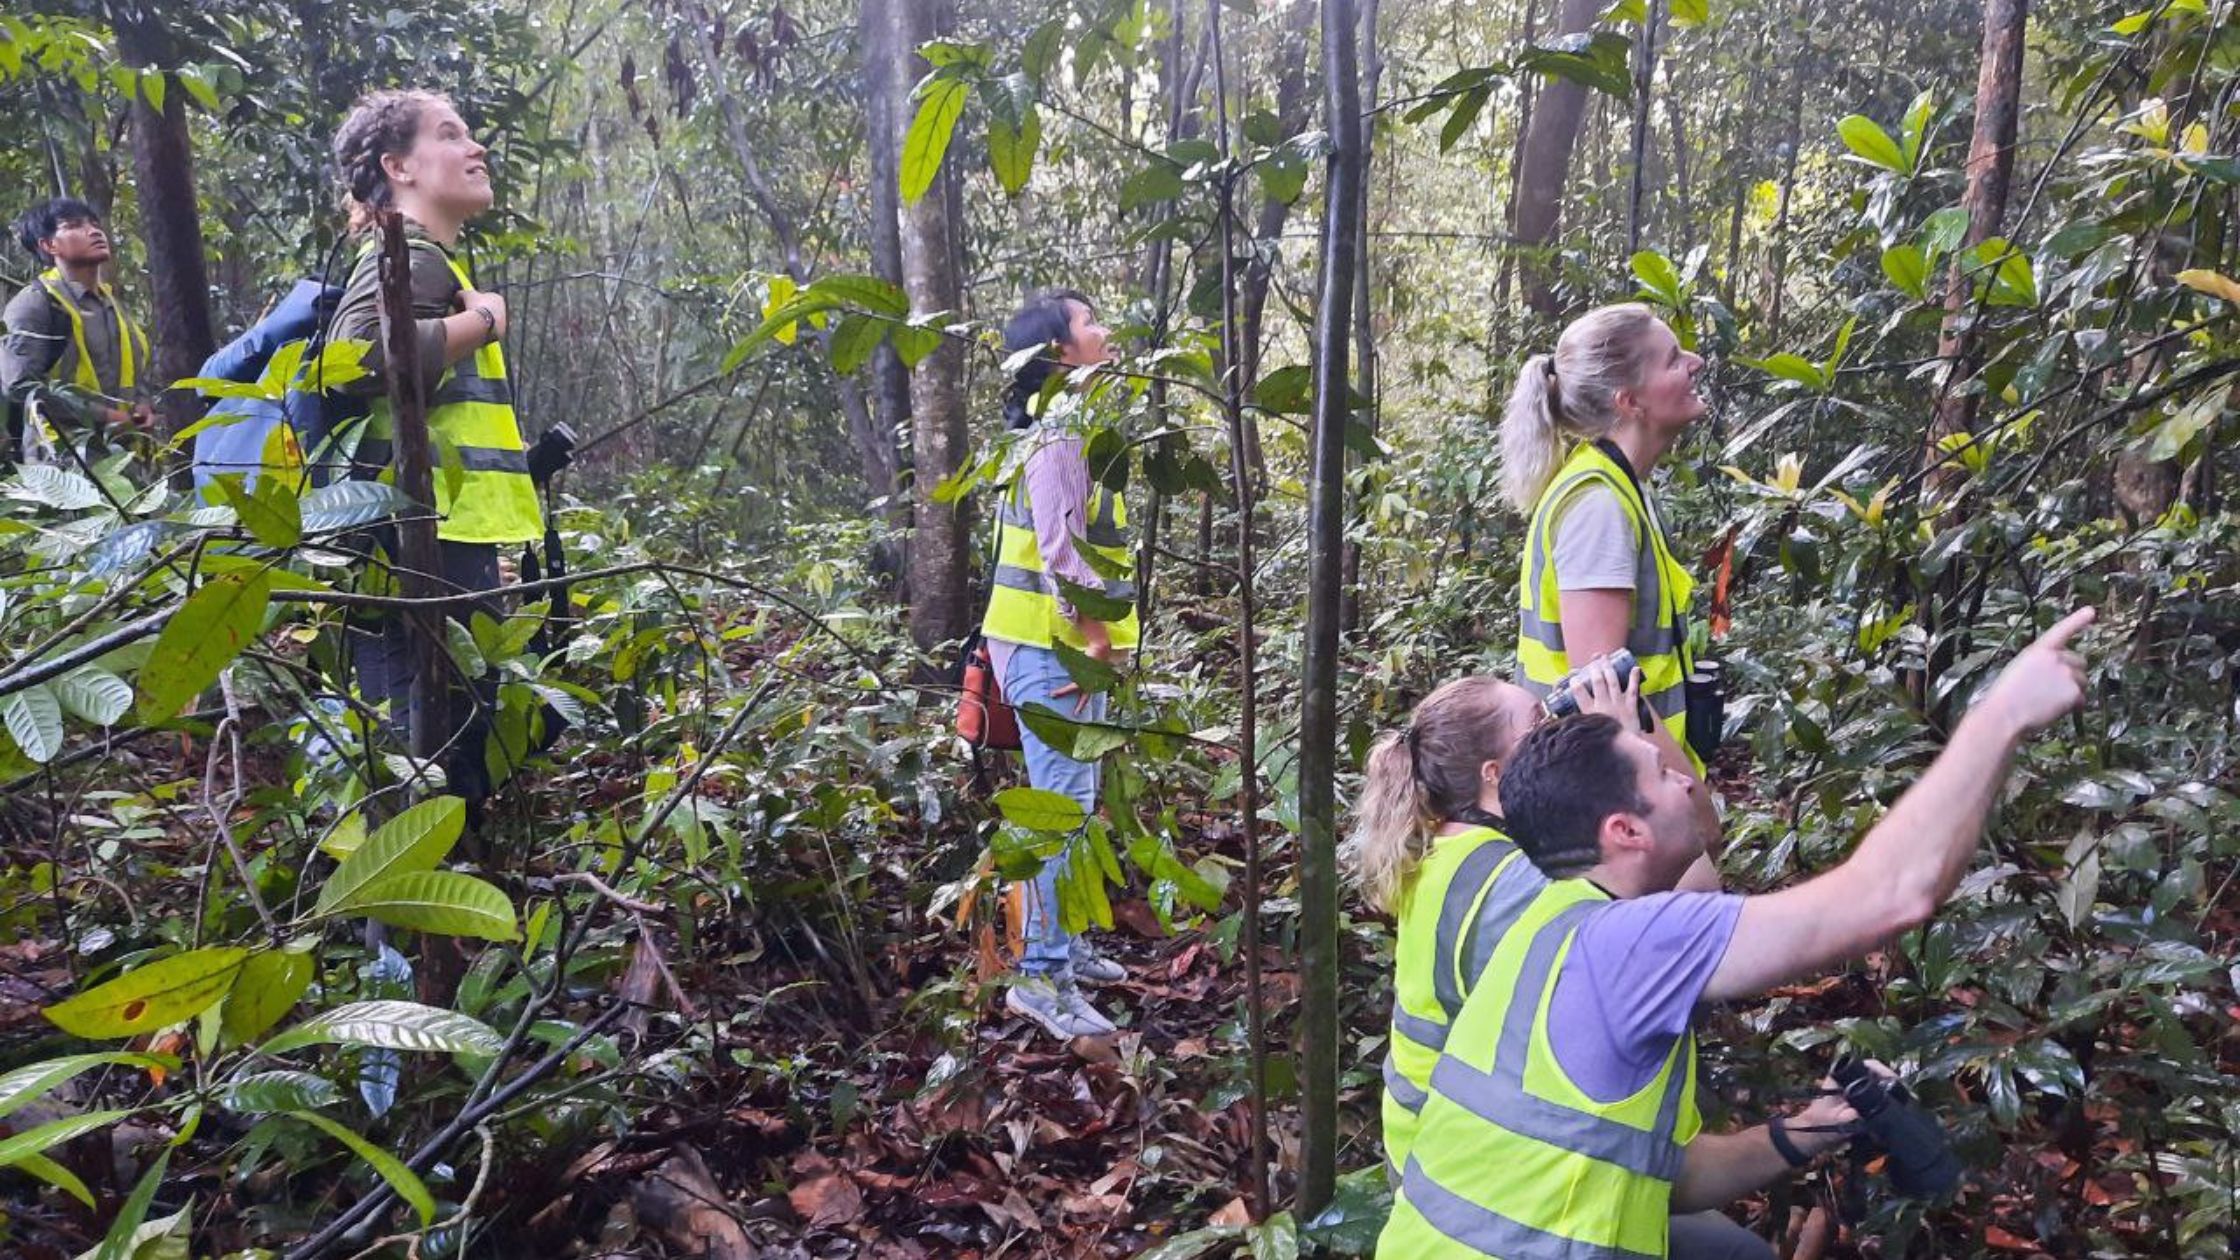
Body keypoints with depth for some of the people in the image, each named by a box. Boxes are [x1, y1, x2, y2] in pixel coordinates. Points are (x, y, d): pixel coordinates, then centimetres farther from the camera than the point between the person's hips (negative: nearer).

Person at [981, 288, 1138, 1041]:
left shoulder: (1066, 425, 16)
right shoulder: (1058, 434, -16)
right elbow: (1059, 549, -25)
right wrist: (1097, 636, -22)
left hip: (1063, 646, 10)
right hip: (1053, 647, -10)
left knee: (1071, 801, 17)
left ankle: (1064, 944, 28)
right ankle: (1042, 976, -3)